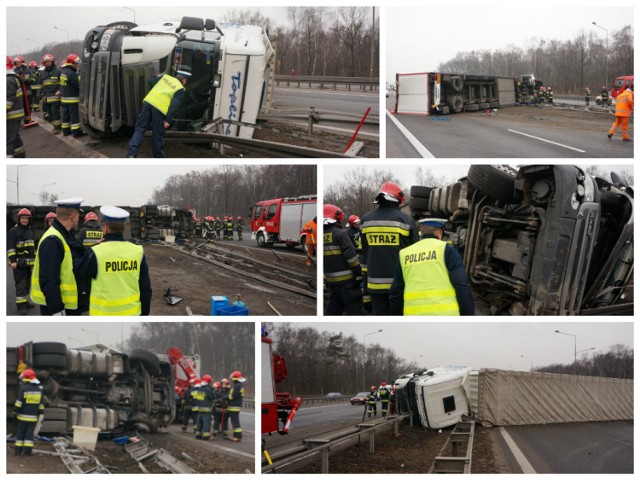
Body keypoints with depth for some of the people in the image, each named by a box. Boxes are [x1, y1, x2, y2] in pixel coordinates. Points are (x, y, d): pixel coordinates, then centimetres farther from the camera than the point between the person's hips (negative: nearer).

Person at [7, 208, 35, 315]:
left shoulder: (30, 231, 17)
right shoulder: (13, 231, -9)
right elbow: (10, 247, -14)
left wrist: (35, 259, 23)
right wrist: (13, 261, -21)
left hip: (28, 263, 8)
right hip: (19, 263, -8)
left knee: (27, 284, 14)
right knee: (20, 284, -11)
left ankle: (25, 302, 25)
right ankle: (21, 306, -11)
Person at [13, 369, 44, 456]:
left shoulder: (23, 388, -9)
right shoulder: (39, 389, 7)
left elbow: (19, 403, -10)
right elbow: (41, 404, 10)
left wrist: (15, 412, -2)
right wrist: (40, 413, 17)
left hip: (23, 416, -3)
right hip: (33, 417, 3)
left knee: (20, 432, 6)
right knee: (30, 433, 4)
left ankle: (18, 450, 8)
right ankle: (27, 450, -1)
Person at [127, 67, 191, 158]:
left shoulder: (165, 77, 16)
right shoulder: (180, 90, 2)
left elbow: (151, 81, 22)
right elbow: (174, 106, -8)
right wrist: (168, 120, -9)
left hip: (148, 102, 4)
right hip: (159, 109, -4)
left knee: (139, 129, 8)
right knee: (158, 135, 9)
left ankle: (131, 154, -3)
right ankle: (158, 157, 24)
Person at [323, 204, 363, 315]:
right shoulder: (340, 233, -14)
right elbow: (351, 256, -17)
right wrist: (358, 274, -10)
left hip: (330, 280, 7)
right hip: (346, 280, -7)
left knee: (333, 309, 14)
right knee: (353, 308, -3)